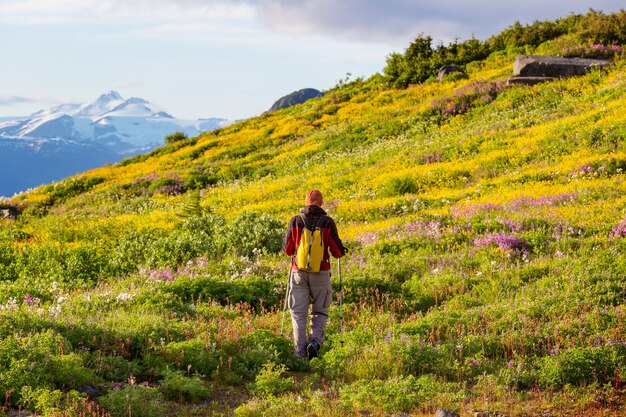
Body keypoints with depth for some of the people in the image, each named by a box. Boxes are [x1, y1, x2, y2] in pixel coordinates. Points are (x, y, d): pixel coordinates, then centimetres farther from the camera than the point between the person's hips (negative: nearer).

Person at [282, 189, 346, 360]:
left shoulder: (295, 221, -3)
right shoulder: (327, 222, -6)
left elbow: (287, 250, 4)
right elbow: (337, 251, -5)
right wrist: (341, 251, 18)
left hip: (299, 272, 0)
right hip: (321, 273, 0)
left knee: (298, 313, 6)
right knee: (320, 312, 15)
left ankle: (300, 351, 0)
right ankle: (315, 341, -7)